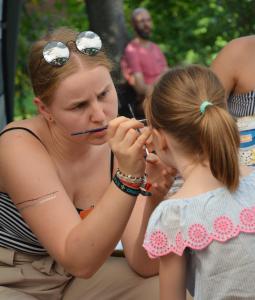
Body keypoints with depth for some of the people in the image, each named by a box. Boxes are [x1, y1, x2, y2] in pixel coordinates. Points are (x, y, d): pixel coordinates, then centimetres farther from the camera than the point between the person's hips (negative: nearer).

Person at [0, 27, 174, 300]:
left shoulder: (123, 145, -12)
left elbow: (144, 266, -15)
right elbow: (79, 262, -31)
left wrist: (154, 198, -32)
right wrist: (127, 178, -40)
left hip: (75, 278, 5)